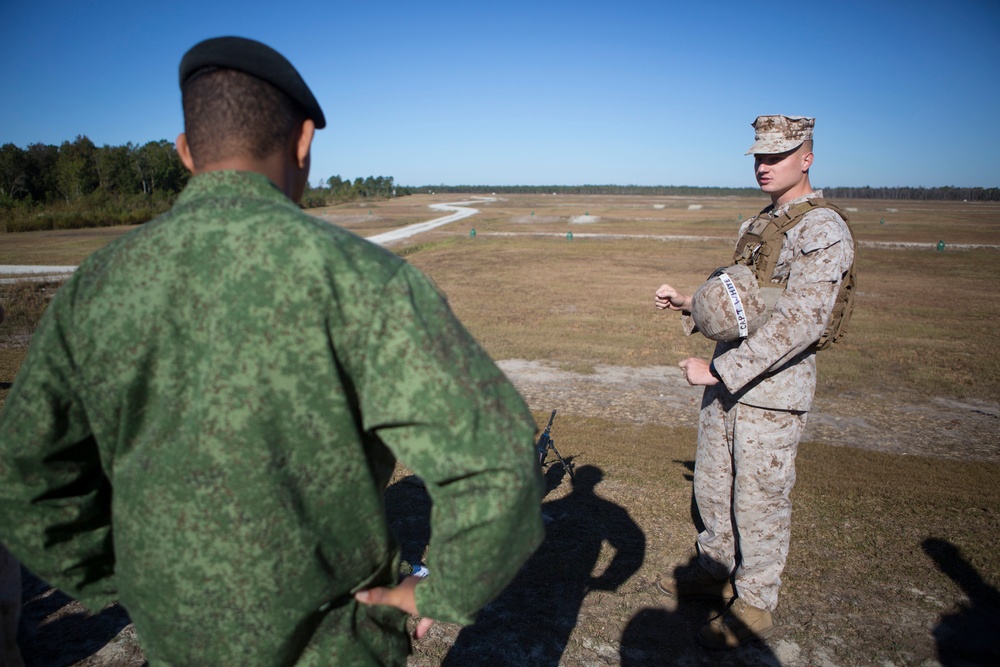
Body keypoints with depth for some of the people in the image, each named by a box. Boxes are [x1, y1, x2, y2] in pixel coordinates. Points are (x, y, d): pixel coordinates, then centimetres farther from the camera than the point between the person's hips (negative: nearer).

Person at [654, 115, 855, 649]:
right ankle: (717, 570, 41)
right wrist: (686, 303, 8)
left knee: (759, 501, 6)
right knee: (712, 485, 20)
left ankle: (754, 607, 26)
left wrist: (716, 368, -26)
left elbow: (800, 322, -26)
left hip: (772, 389, -8)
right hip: (726, 379, 8)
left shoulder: (822, 230, -16)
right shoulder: (758, 224, 12)